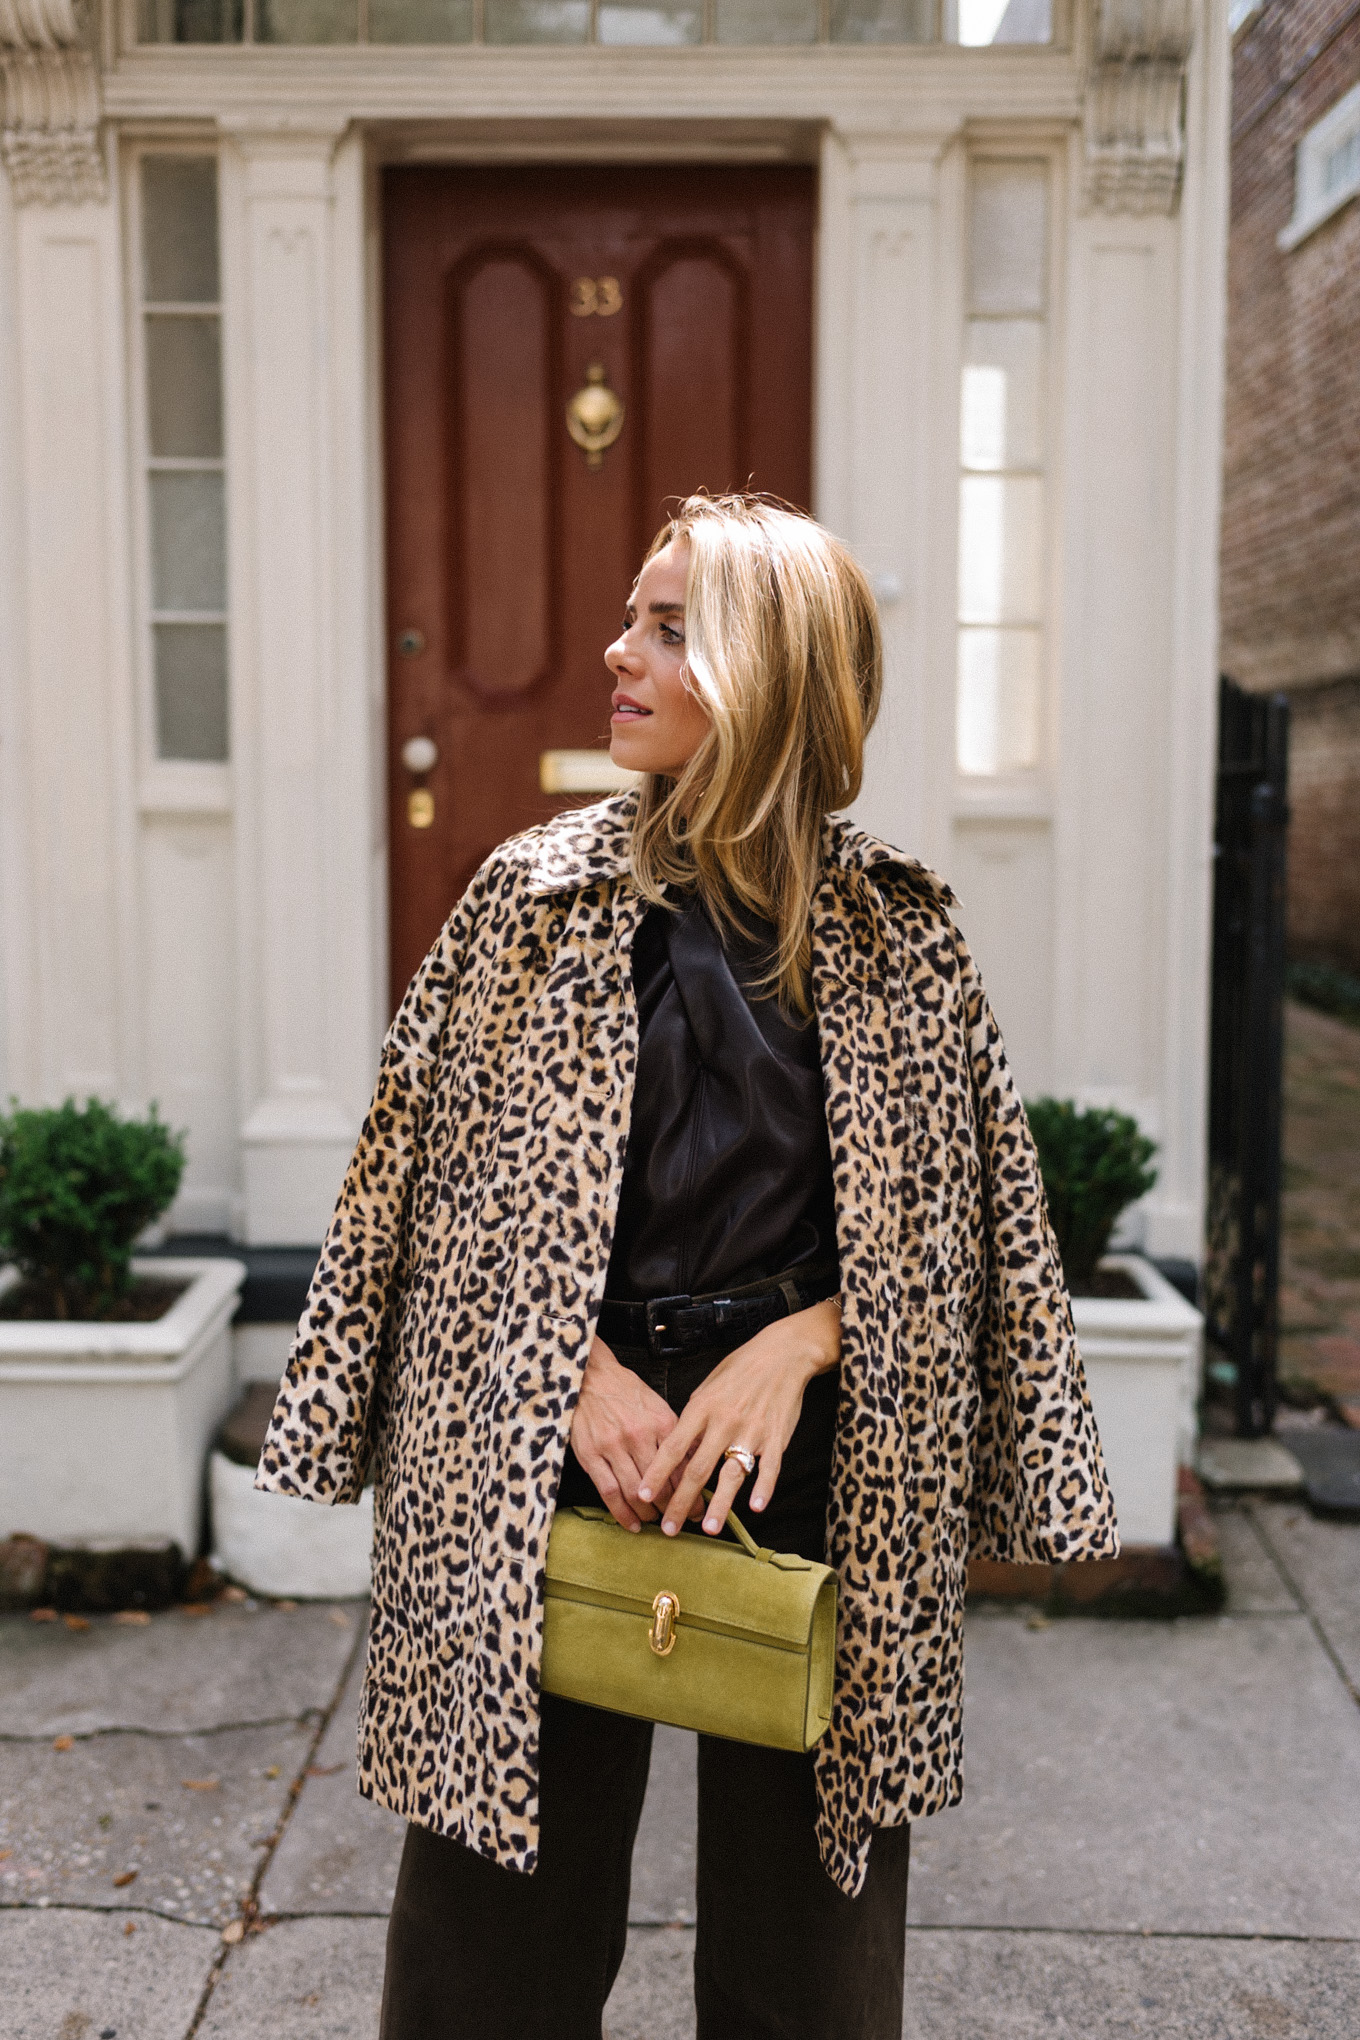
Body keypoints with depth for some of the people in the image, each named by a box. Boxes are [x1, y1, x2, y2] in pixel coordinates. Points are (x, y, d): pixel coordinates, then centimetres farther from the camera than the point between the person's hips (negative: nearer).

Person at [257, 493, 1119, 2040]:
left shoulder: (896, 926, -1)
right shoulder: (537, 894, 0)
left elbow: (946, 1212, 3)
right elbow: (445, 1182, 1)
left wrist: (797, 1342, -12)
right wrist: (580, 1372, -10)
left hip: (810, 1452, 0)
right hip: (554, 1446, 1)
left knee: (805, 1912, 16)